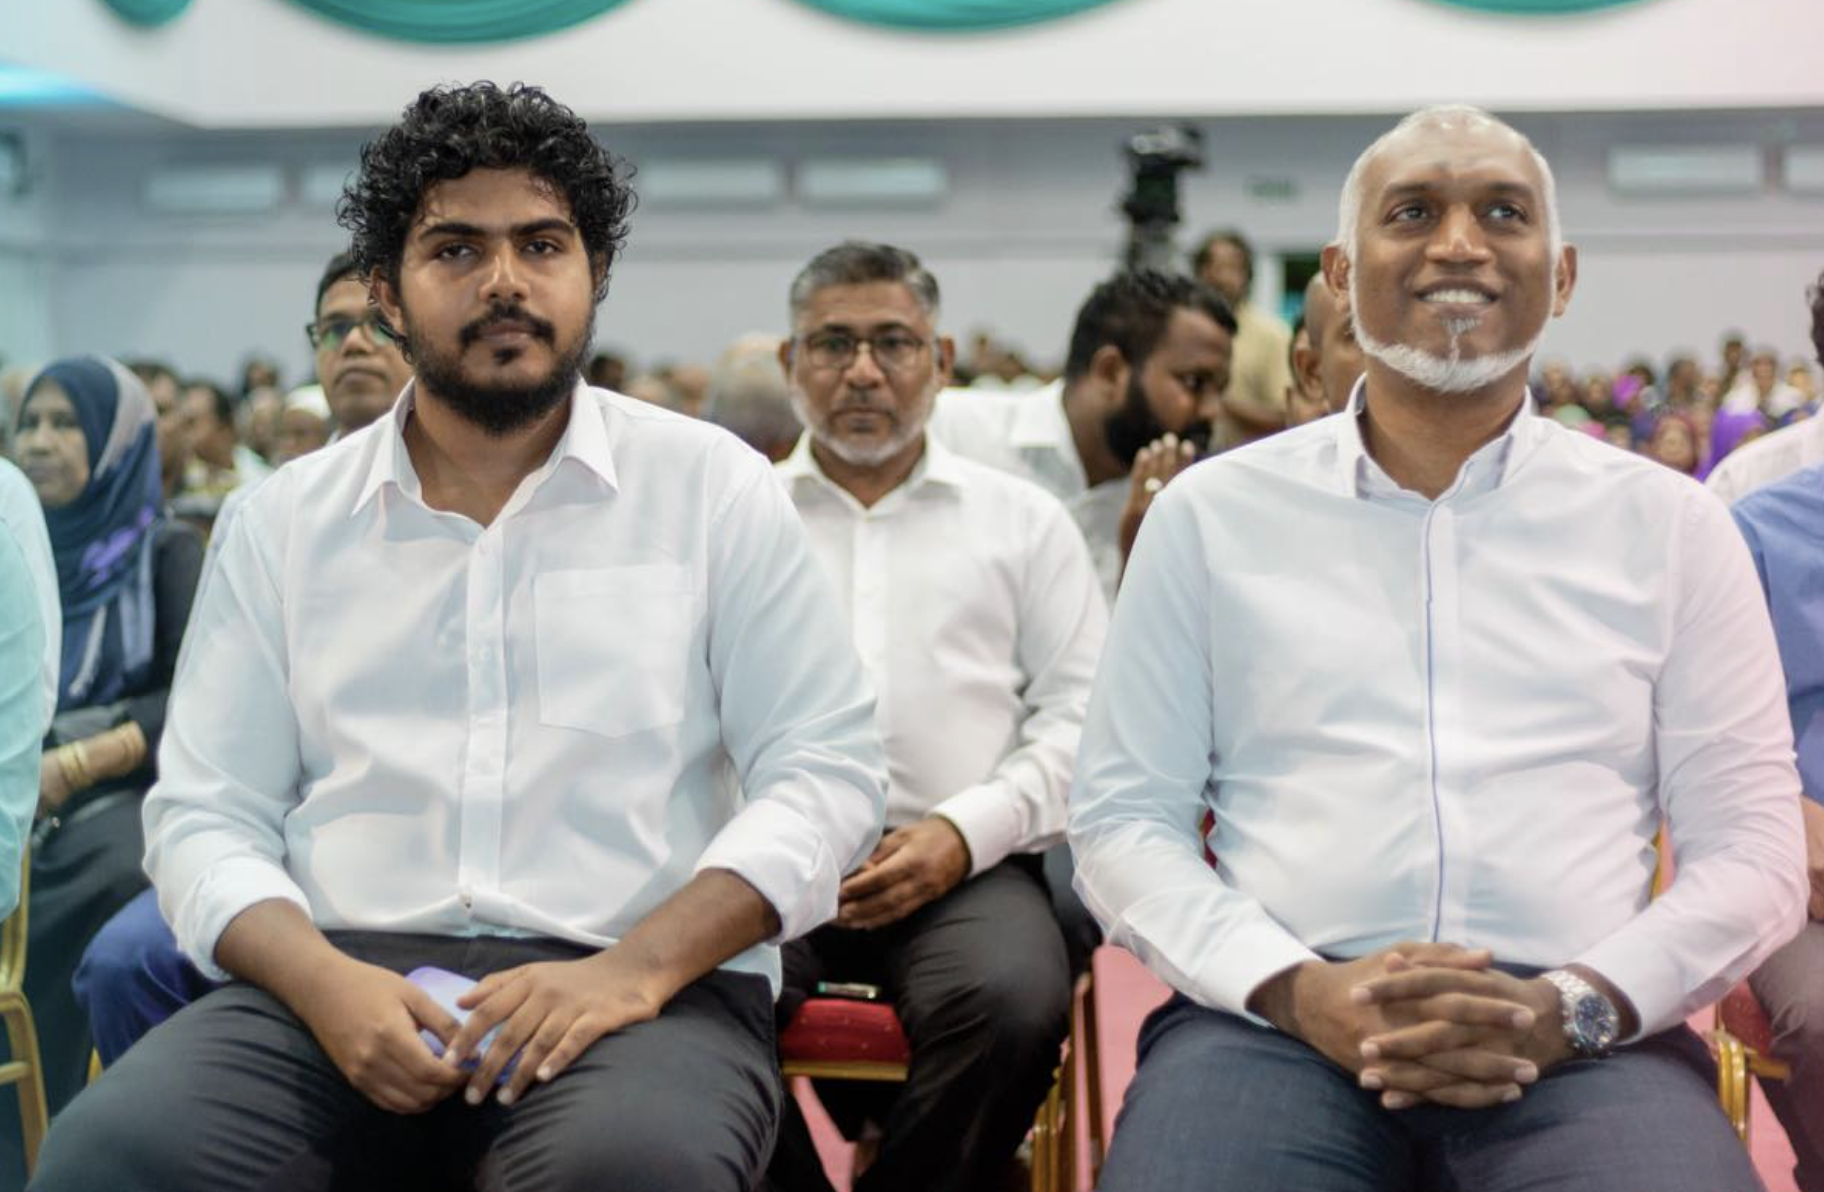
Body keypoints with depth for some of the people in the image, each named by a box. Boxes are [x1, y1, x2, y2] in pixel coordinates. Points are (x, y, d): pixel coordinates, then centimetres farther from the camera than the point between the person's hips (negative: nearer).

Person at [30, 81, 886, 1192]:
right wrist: (324, 981, -12)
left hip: (637, 986, -2)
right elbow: (206, 811, 10)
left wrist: (633, 971, -14)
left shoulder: (713, 486, 7)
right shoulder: (288, 518, 13)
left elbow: (830, 769, 2)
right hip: (345, 983, 2)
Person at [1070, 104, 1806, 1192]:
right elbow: (1123, 820, 7)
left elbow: (1753, 847, 8)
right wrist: (1298, 990, -10)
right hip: (1274, 1019, 0)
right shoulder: (1213, 512, 10)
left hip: (1582, 1045, 0)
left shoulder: (1669, 524, 11)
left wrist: (1573, 1006, -9)